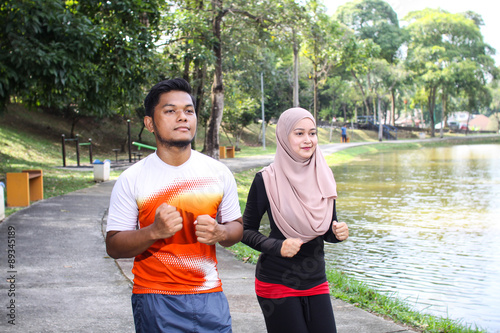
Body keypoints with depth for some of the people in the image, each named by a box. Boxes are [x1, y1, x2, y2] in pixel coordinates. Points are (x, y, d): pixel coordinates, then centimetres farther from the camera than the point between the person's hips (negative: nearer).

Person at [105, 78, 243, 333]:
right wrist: (154, 231, -22)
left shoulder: (218, 173, 3)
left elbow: (237, 227, 12)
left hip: (209, 296, 2)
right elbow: (113, 246, -4)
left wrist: (219, 233, -11)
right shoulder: (131, 179, -5)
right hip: (155, 299, -2)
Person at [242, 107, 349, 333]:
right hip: (278, 283, -4)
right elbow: (247, 231, -6)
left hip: (316, 281, 5)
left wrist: (338, 233, -9)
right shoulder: (267, 180, -11)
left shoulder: (323, 177, 3)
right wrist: (277, 246, -21)